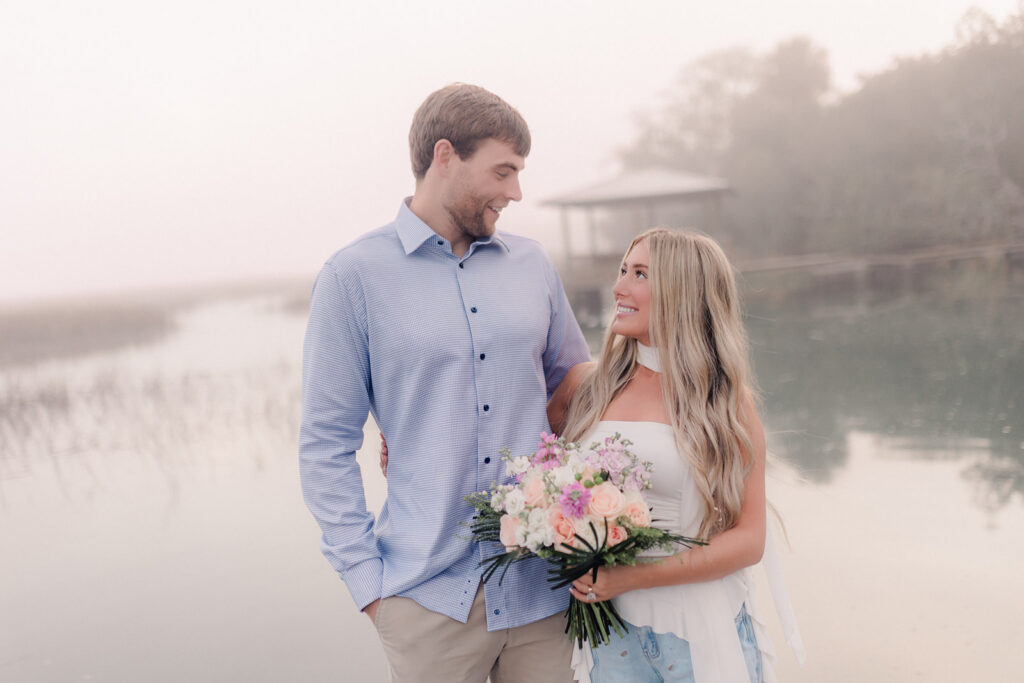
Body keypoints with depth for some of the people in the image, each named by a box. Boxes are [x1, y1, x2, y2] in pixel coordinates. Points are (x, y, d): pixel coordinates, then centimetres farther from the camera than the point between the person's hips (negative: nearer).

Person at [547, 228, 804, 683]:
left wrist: (630, 578, -18)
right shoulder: (585, 385, 1)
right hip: (613, 630, 2)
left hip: (702, 631, -2)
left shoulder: (728, 400, -5)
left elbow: (749, 541, -8)